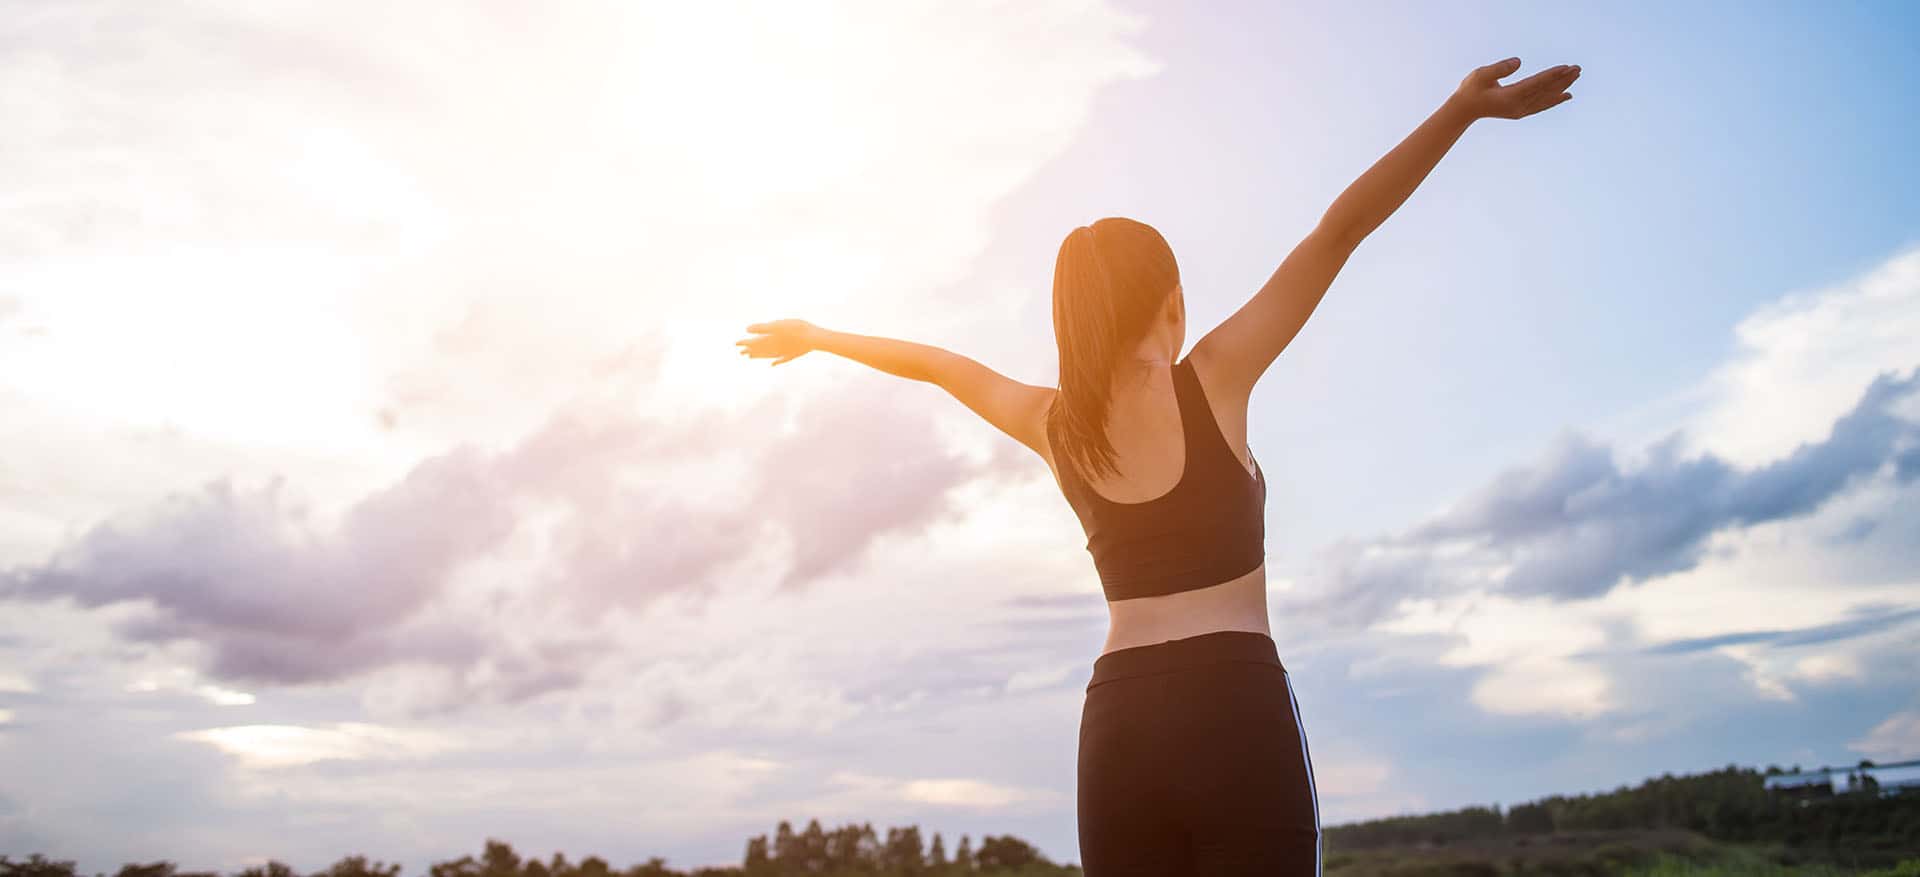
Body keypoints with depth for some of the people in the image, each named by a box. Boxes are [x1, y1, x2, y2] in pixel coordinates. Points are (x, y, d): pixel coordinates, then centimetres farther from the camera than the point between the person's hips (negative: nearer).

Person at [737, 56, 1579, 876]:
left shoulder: (1052, 423, 11)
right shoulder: (1211, 381, -1)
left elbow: (933, 362, 27)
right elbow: (1339, 229, -3)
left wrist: (819, 335, 41)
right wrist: (1463, 108, -3)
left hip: (1117, 721, 5)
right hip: (1235, 705, -4)